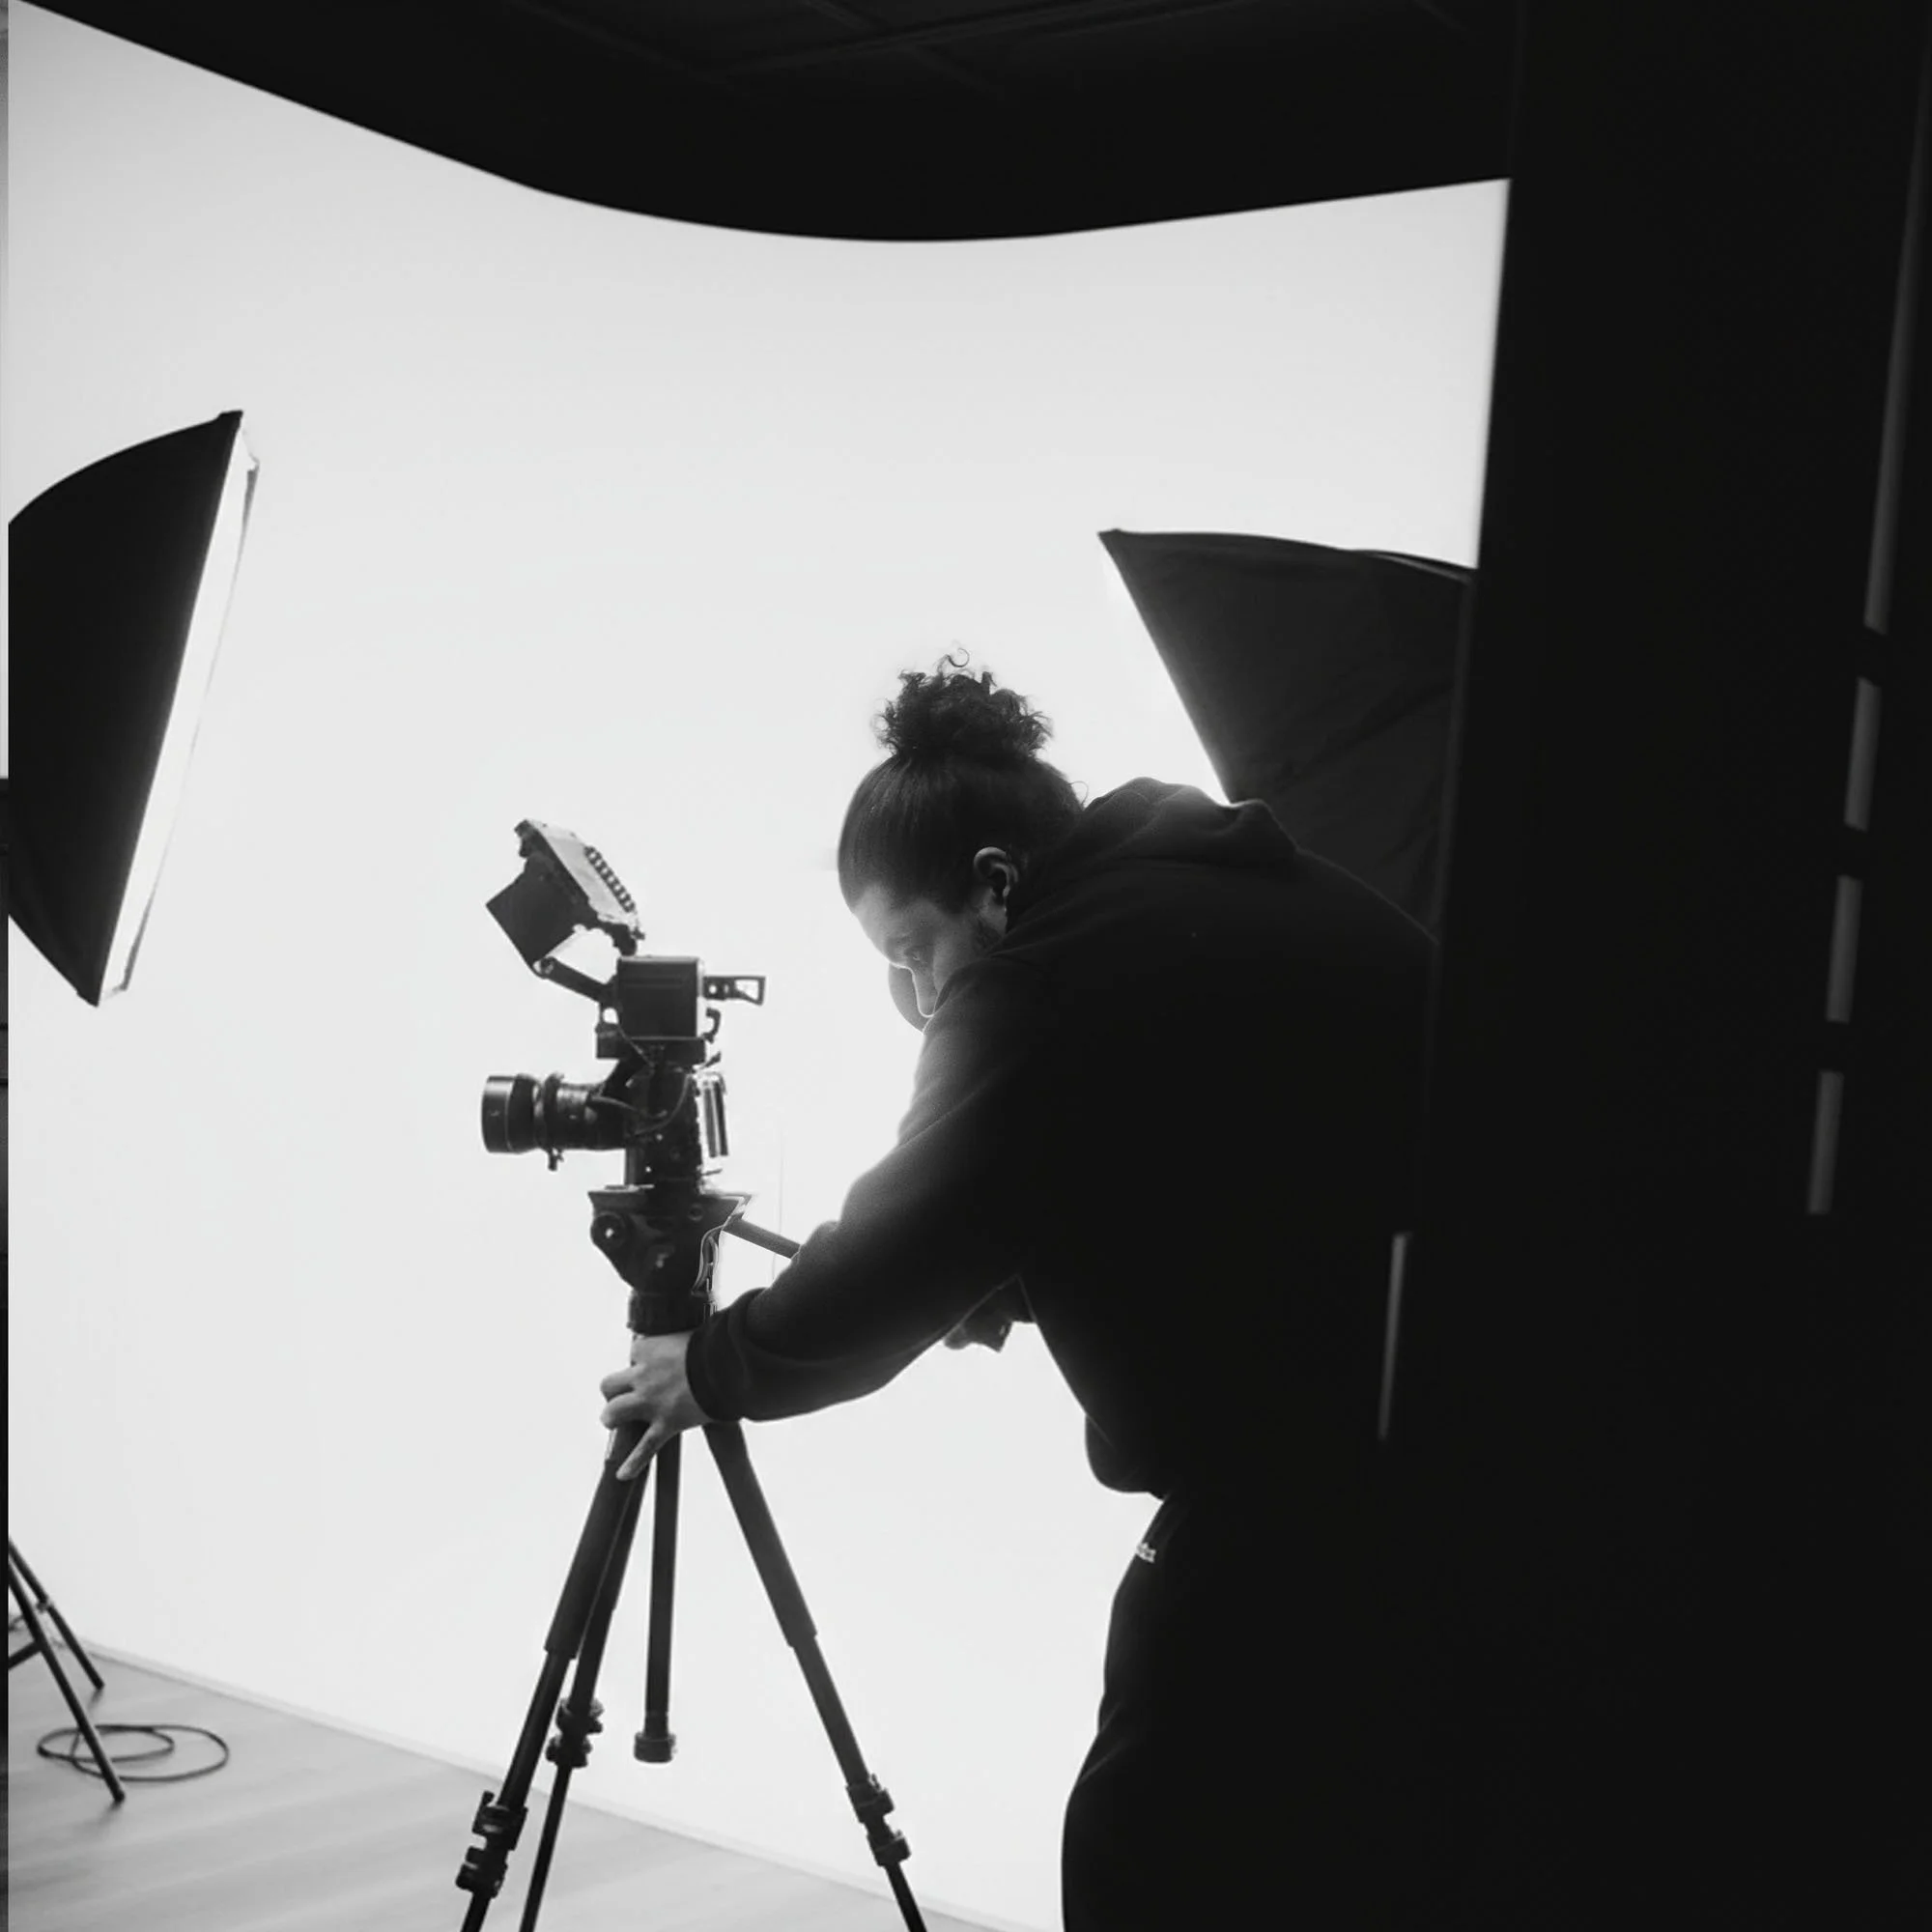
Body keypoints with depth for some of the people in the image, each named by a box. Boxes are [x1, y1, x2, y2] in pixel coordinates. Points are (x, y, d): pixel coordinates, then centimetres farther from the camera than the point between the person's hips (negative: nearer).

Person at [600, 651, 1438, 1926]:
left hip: (1308, 1488, -9)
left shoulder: (1051, 974, -11)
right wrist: (1006, 1284, 20)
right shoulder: (1230, 898, 14)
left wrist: (716, 1368, 10)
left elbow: (893, 1266, -6)